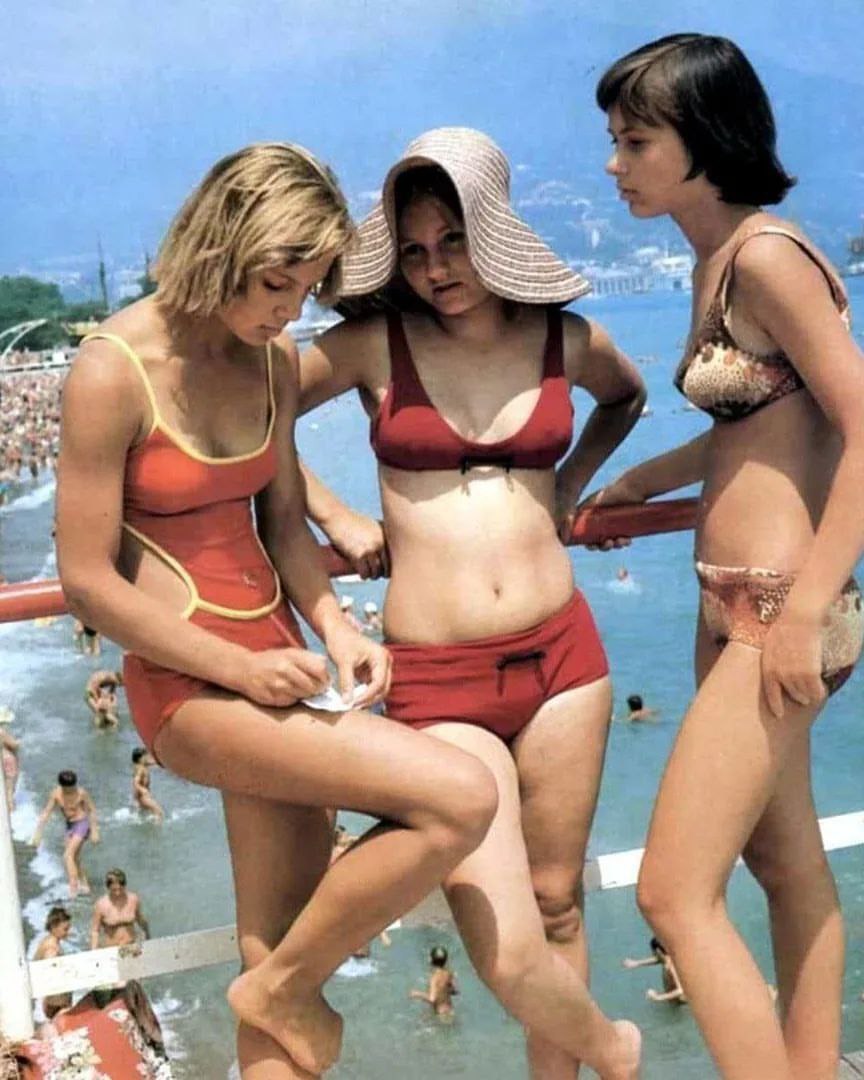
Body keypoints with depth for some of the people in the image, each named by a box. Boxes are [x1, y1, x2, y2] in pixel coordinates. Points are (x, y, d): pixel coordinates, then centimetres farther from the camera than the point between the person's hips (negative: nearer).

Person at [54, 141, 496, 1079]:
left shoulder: (272, 363, 5)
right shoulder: (113, 372, -15)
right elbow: (86, 581, -14)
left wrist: (335, 629, -4)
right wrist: (239, 668, -18)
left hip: (273, 665, 7)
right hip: (189, 684, -7)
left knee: (281, 947, 12)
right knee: (458, 797, -19)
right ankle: (281, 990, 2)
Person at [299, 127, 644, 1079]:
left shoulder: (565, 341, 5)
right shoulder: (375, 343, -3)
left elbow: (626, 397, 27)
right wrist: (334, 519, 1)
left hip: (560, 652, 3)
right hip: (437, 681, -2)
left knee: (556, 903, 14)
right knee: (508, 955, -8)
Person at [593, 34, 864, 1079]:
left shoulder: (765, 255, -15)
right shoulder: (717, 262, 12)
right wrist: (635, 481, 17)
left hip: (776, 608, -10)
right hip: (736, 603, 10)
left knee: (675, 892, -7)